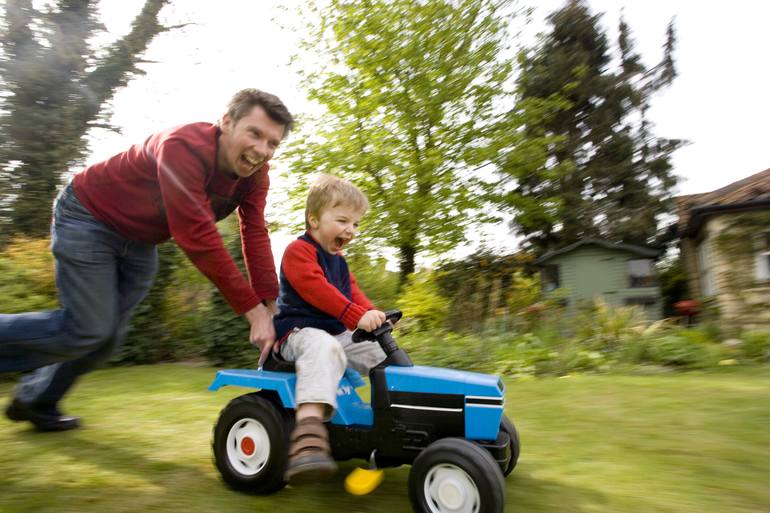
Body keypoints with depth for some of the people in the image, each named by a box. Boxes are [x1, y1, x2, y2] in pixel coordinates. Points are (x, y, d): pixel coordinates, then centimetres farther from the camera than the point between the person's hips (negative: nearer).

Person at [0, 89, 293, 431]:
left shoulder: (254, 174, -13)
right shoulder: (184, 147, -36)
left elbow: (256, 236, -18)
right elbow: (198, 239, -41)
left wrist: (271, 306, -27)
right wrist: (252, 309, -39)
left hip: (139, 241, 7)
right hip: (89, 216, -7)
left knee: (109, 335, 10)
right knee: (88, 330, -11)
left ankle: (36, 400, 32)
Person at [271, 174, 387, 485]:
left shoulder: (338, 260, 21)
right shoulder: (299, 250, -10)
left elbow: (352, 291, 17)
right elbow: (317, 290, -24)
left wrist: (372, 313, -5)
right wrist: (356, 316, -33)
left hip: (339, 333, 10)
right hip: (299, 330, -9)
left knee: (381, 353, 6)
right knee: (325, 349, -41)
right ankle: (308, 434, -58)